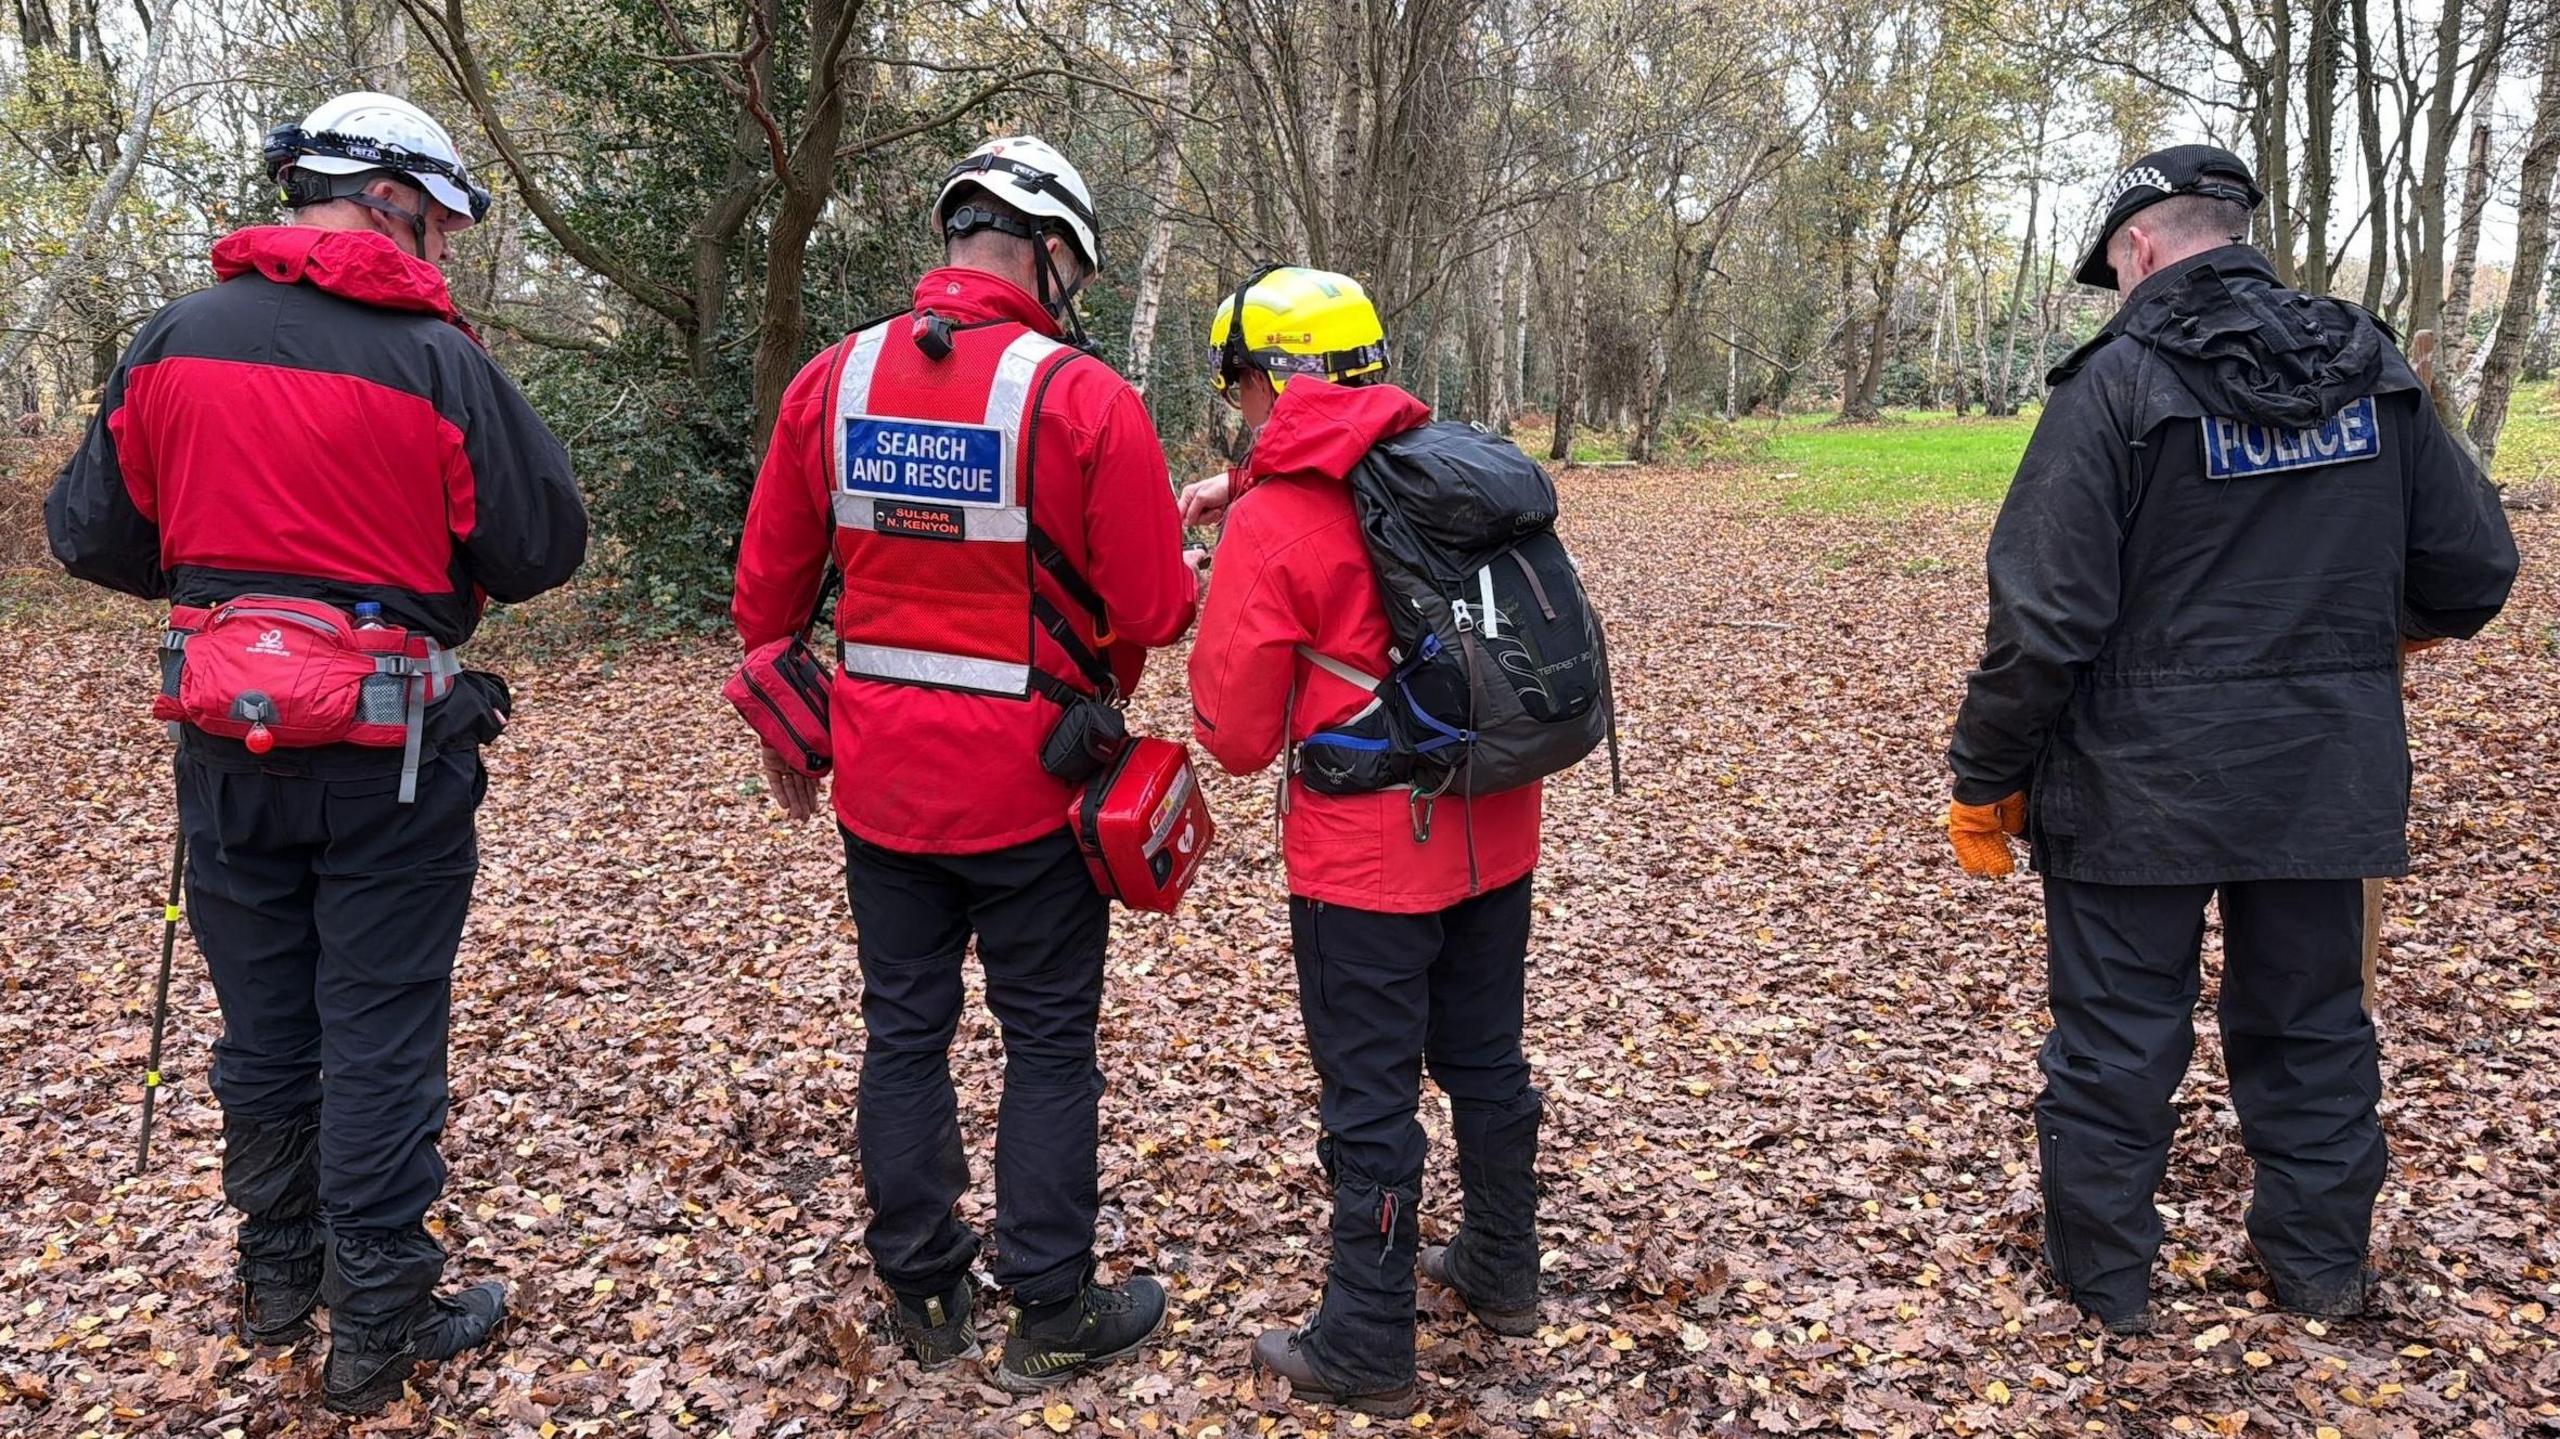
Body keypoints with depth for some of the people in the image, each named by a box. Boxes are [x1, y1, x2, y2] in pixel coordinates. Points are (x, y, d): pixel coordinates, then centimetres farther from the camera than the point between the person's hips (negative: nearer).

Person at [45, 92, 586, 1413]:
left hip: (228, 745, 4)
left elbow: (89, 533, 5)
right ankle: (378, 1328, 16)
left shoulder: (172, 341, 0)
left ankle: (276, 1276, 36)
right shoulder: (433, 358, -12)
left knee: (262, 1023, 19)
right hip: (390, 757, -4)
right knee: (380, 1037, 6)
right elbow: (544, 547, -9)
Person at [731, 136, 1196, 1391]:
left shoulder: (832, 380, 0)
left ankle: (923, 1298, 30)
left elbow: (765, 590, 6)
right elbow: (1155, 612, -14)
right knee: (1049, 1043, 10)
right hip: (1029, 782, -4)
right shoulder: (1081, 398, -15)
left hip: (880, 776, 5)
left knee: (903, 1031, 16)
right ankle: (1050, 1319, 21)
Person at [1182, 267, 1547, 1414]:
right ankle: (1502, 1273, 39)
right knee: (1488, 1062, 21)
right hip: (1494, 835, 7)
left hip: (1366, 858, -6)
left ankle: (1365, 1352, 20)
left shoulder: (1270, 524, -16)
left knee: (1370, 1103, 6)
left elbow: (1236, 734, -10)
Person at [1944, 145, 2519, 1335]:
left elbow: (2044, 617, -18)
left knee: (2115, 1037, 9)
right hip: (2326, 777, 5)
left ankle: (2104, 1276, 22)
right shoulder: (2373, 369, 3)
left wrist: (1983, 779, -8)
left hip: (2140, 782, -5)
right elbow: (2474, 570, 6)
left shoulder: (2116, 383, -14)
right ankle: (2321, 1265, 33)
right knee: (2312, 1024, 20)